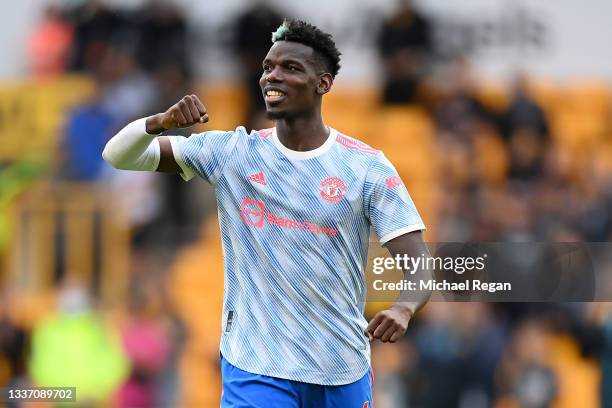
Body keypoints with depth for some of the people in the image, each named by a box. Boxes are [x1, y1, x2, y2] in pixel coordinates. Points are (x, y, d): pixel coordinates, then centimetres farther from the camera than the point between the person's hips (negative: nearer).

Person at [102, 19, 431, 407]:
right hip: (255, 371, -1)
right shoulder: (231, 152, 1)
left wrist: (404, 308, -32)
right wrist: (162, 122, -22)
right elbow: (119, 155, 0)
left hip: (343, 374, 1)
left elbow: (420, 266, -9)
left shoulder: (368, 167, -4)